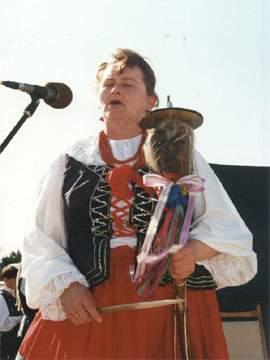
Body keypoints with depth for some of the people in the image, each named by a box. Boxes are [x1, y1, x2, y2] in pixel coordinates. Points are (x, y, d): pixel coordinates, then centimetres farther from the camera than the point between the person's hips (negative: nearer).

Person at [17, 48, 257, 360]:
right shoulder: (70, 162, 12)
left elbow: (224, 225, 8)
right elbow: (41, 238, 9)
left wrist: (195, 251, -12)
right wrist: (65, 286, -8)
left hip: (170, 299, 0)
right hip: (87, 306, 1)